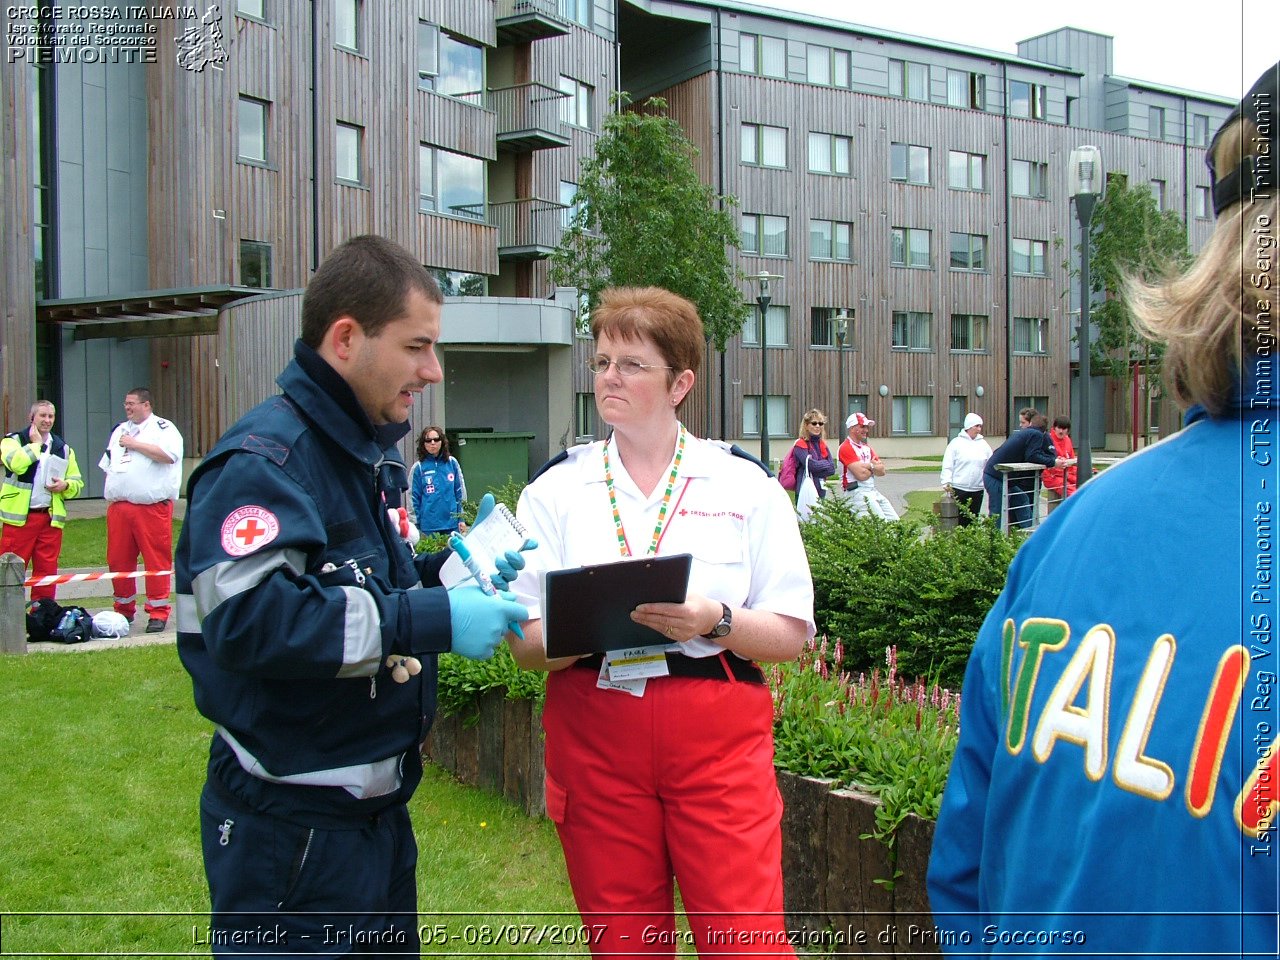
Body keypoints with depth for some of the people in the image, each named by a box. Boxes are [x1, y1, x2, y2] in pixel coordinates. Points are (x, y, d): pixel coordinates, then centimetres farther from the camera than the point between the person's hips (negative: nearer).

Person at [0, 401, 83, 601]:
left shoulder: (63, 448, 16)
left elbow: (78, 483, 19)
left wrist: (66, 485, -3)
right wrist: (35, 443, -7)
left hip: (50, 517, 4)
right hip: (20, 517, -4)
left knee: (47, 571, 6)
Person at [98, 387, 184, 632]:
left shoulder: (163, 427, 2)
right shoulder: (119, 430, 22)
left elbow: (168, 455, -17)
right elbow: (109, 467, 27)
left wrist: (135, 444, -11)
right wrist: (110, 497, 17)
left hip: (152, 507, -6)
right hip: (119, 507, 6)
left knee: (157, 560, -6)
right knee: (118, 559, 7)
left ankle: (158, 612, 0)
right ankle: (124, 609, 20)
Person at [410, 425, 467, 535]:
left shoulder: (452, 463, 5)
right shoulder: (419, 467, 0)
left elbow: (460, 491, 8)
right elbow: (413, 497, 3)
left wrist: (462, 518, 5)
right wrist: (415, 523, 0)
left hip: (451, 522, 2)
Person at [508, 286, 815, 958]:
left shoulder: (746, 485, 3)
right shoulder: (556, 488, 6)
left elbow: (791, 635, 0)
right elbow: (524, 645, 2)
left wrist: (713, 621, -18)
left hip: (719, 739, -1)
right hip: (594, 738, 2)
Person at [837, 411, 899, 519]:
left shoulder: (867, 447, 18)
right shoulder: (846, 448, -10)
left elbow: (882, 471, 9)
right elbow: (861, 475, -19)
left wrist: (868, 466, -11)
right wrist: (874, 466, 2)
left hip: (872, 490, 9)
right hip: (857, 493, -9)